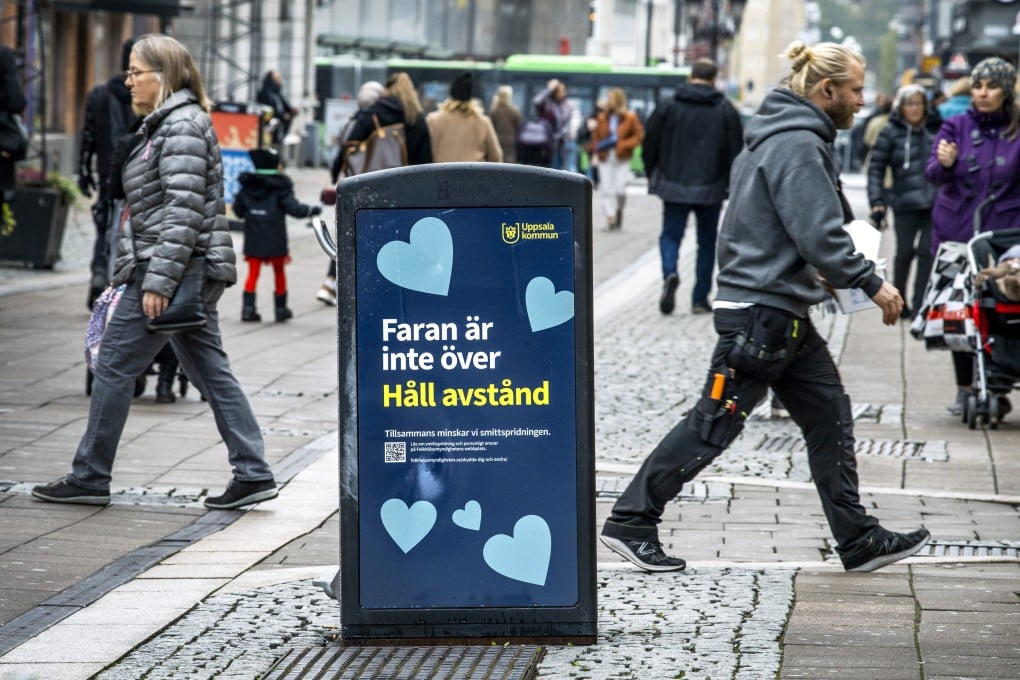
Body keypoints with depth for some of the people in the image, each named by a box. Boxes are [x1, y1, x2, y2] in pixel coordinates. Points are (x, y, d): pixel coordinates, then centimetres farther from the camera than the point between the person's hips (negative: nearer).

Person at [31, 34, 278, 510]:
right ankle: (253, 473, 5)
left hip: (171, 268, -10)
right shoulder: (167, 124, 19)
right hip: (194, 274, 10)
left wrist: (158, 281, -24)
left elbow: (183, 210, -21)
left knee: (114, 364, -3)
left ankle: (89, 478, 3)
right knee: (210, 370, 8)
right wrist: (138, 270, 22)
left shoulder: (182, 126, -13)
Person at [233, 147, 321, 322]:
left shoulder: (247, 186, 2)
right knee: (279, 272, 12)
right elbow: (295, 209, -14)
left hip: (253, 240, 2)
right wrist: (314, 210, 0)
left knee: (253, 273, 5)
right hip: (275, 242, -2)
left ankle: (248, 308, -6)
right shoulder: (280, 188, -10)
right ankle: (281, 309, 19)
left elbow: (238, 211, 9)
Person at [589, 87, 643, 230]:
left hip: (622, 159, -2)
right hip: (605, 158, 2)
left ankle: (619, 211, 23)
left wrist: (623, 144, -14)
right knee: (606, 189, -4)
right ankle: (610, 218, 0)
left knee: (620, 189, -4)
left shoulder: (630, 118, -3)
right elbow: (596, 135, 15)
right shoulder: (602, 118, 5)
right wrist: (597, 149, -2)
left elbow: (638, 135, -1)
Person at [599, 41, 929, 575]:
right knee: (714, 424, -4)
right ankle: (630, 521, 4)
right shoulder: (797, 145, -17)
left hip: (783, 315, 11)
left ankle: (859, 541, 14)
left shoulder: (775, 136, 14)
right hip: (761, 314, -11)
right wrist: (871, 284, -14)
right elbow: (821, 236, -22)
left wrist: (815, 271, 19)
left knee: (830, 415, 10)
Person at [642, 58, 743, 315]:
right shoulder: (726, 111, -1)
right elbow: (735, 151, 1)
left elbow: (650, 146, 2)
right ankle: (700, 299, 11)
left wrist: (653, 176, 16)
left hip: (674, 185, 0)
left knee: (671, 235, 8)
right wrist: (730, 184, 12)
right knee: (707, 242, 12)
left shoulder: (668, 106, -1)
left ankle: (670, 274, -22)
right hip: (711, 188, 0)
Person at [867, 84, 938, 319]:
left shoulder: (935, 129, 10)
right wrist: (877, 202, -8)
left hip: (934, 202, 2)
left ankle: (919, 305, 2)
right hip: (905, 203, -2)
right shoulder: (891, 133, 2)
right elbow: (876, 169, 0)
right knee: (905, 253, 4)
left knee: (928, 252, -4)